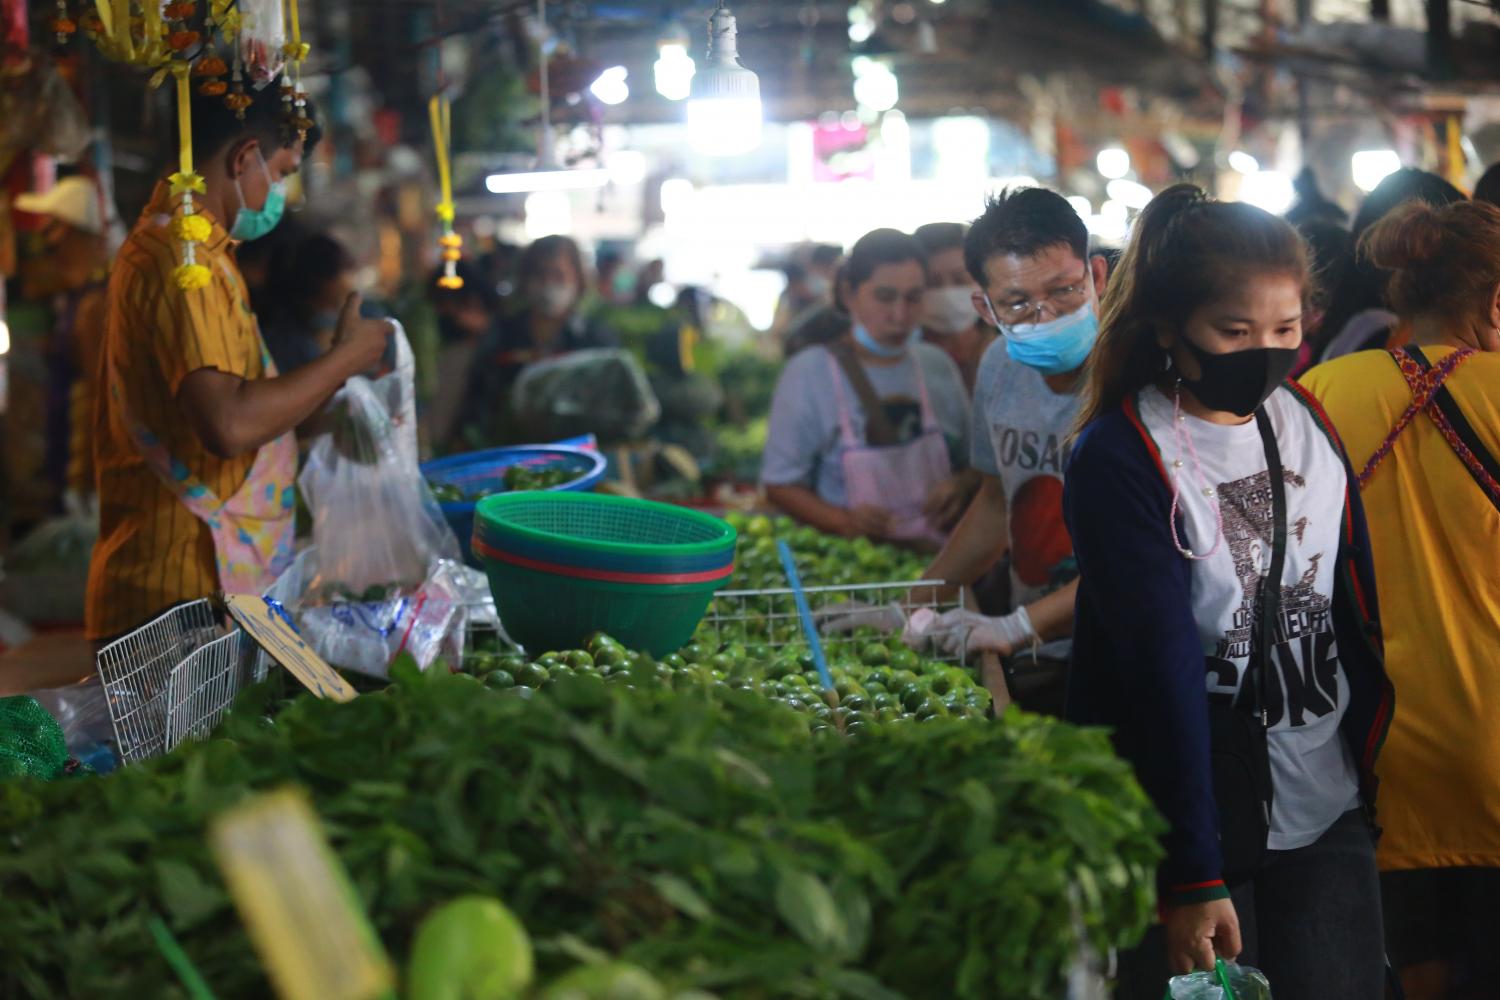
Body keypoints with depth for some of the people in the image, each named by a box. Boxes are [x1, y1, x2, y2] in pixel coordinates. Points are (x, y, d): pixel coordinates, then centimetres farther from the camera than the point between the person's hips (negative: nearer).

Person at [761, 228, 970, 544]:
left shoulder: (938, 366, 13)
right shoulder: (808, 373, 1)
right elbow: (781, 485, 1)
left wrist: (959, 487, -1)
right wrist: (845, 521, -16)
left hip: (932, 554, 4)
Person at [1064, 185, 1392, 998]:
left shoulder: (1307, 422, 4)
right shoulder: (1119, 460, -14)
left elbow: (1356, 605, 11)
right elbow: (1161, 665, -18)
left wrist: (1375, 766, 9)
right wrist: (1193, 873, -19)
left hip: (1330, 817, 5)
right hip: (1191, 824, -5)